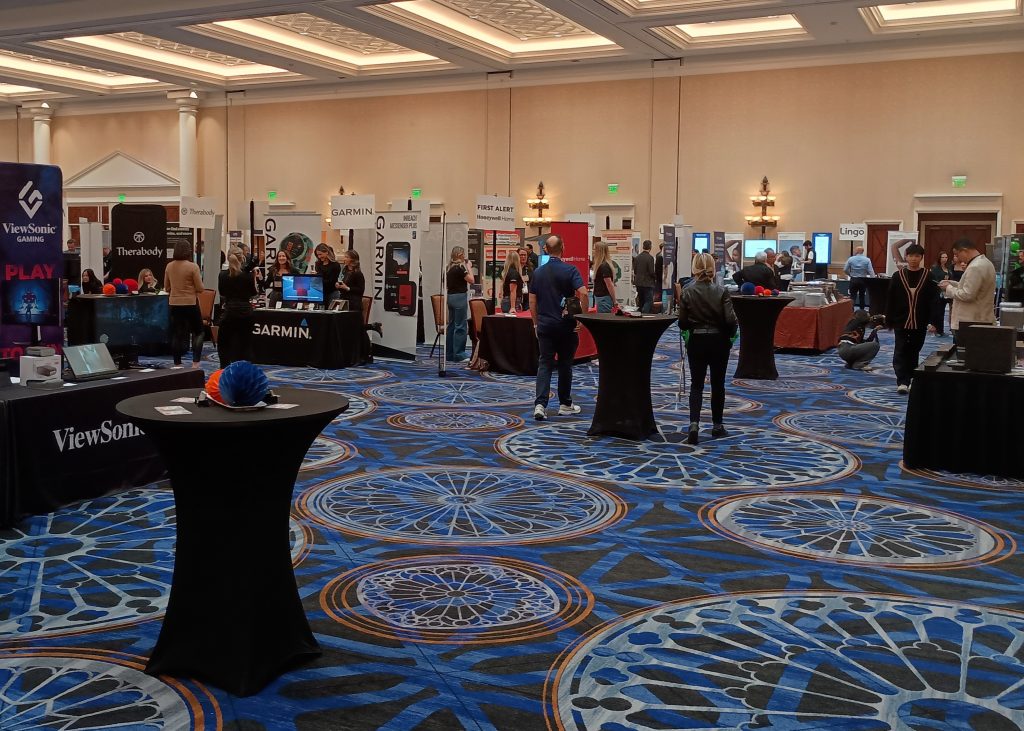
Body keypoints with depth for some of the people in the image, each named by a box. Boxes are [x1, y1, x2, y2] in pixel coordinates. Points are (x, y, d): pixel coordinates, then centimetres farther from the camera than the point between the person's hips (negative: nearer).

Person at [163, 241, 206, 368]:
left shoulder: (169, 266, 2)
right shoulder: (192, 267, -13)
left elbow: (166, 288, 11)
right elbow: (200, 288, -9)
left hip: (174, 304, 4)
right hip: (190, 303, -4)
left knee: (177, 334, 10)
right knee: (198, 332, 9)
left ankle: (177, 364, 13)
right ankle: (195, 362, -1)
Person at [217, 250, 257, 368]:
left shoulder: (222, 275, -4)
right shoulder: (248, 275, -7)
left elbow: (222, 293, 8)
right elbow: (253, 293, 4)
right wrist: (254, 277, 6)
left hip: (229, 312, 0)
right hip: (245, 312, 1)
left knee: (223, 342, 10)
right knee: (245, 343, 10)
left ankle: (225, 369, 4)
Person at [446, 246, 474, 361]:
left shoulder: (449, 267, 11)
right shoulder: (460, 267, -15)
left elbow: (445, 283, 16)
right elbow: (471, 280, -12)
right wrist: (469, 267, -4)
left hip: (450, 297, 9)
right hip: (460, 297, -9)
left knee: (451, 325, 13)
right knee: (461, 326, -5)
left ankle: (449, 354, 17)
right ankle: (458, 355, -4)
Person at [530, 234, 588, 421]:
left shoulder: (538, 272, 4)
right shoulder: (570, 270, -8)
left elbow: (532, 302, 6)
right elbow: (583, 293, -20)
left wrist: (537, 323, 15)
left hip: (545, 325, 2)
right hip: (566, 325, -2)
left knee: (544, 364, 2)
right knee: (565, 365, 10)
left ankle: (540, 404, -13)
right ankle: (565, 404, 19)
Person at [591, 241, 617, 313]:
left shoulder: (604, 266, -17)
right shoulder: (600, 265, 12)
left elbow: (610, 285, -18)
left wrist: (614, 301, -16)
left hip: (604, 298, -9)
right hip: (600, 297, 10)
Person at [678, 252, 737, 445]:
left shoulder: (687, 291, -8)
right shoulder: (721, 291, -11)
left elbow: (682, 322, -5)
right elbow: (730, 319, -14)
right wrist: (731, 334, 6)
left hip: (696, 342, 0)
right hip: (719, 341, 0)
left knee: (696, 384, 6)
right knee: (717, 384, 14)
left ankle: (694, 423, -14)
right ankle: (717, 425, 23)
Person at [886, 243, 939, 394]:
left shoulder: (928, 277, -1)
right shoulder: (898, 276, -2)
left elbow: (933, 301, -1)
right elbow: (891, 300, 0)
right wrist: (889, 320, -1)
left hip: (920, 322, 1)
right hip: (901, 321, -1)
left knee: (914, 351, 12)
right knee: (901, 351, -4)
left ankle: (911, 378, 25)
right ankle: (902, 381, -5)